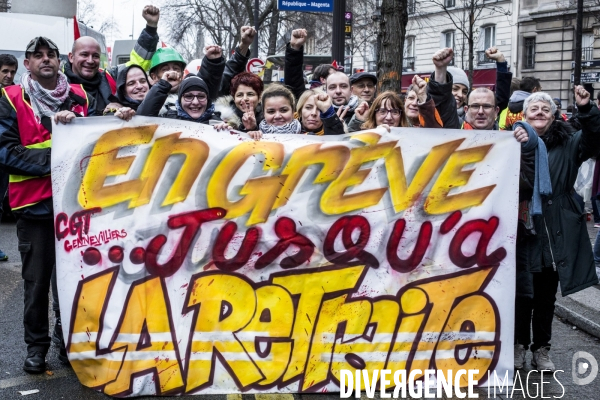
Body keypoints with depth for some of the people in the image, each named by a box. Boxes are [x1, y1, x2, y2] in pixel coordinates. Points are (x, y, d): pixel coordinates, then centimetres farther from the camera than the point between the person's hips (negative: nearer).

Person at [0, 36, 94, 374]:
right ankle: (37, 345, 22)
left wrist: (74, 124, -13)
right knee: (38, 279, 7)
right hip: (35, 203, -2)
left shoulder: (81, 97, 9)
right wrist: (52, 158, -16)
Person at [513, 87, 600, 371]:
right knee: (522, 294, 7)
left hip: (557, 235, 2)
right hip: (523, 231, -2)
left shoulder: (566, 143, 3)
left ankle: (541, 348, 27)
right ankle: (519, 345, 25)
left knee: (546, 296, 13)